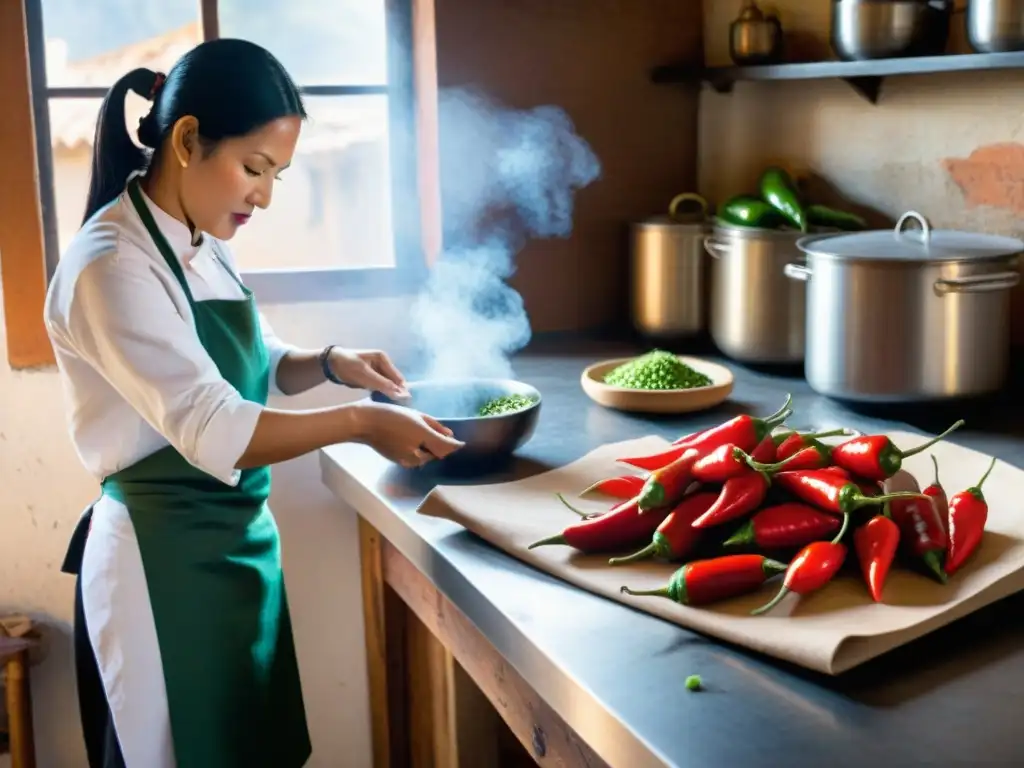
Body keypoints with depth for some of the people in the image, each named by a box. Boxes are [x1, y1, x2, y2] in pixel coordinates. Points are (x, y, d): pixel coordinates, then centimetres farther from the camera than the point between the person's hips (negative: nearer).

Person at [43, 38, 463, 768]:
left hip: (238, 538, 9)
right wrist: (357, 423, -22)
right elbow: (210, 429, -26)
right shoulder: (113, 265, -21)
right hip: (164, 556, -9)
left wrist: (328, 364, -1)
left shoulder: (204, 247, 6)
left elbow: (252, 364, 18)